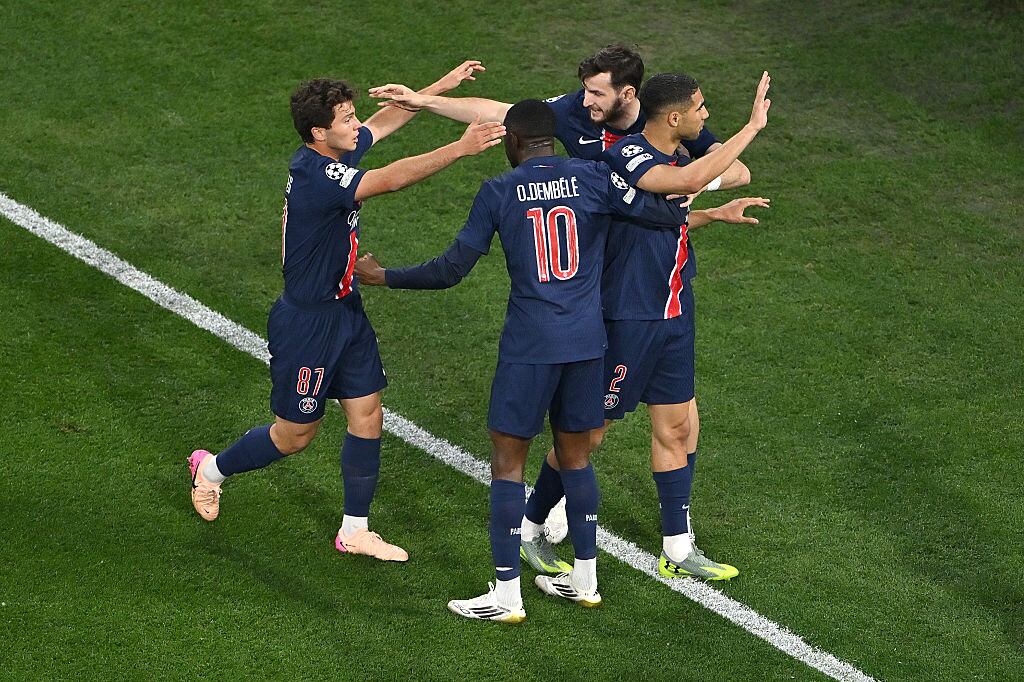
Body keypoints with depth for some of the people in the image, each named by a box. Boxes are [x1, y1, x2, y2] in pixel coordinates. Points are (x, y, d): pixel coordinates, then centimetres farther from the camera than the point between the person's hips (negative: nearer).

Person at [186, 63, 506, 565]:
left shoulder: (331, 154, -1)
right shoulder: (315, 175, -28)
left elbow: (384, 121, 16)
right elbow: (391, 180, -39)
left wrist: (443, 85, 16)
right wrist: (459, 149, -42)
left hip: (345, 312, 9)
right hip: (307, 323, -9)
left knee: (367, 417, 8)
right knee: (295, 434, 7)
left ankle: (355, 531, 18)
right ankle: (211, 468, 32)